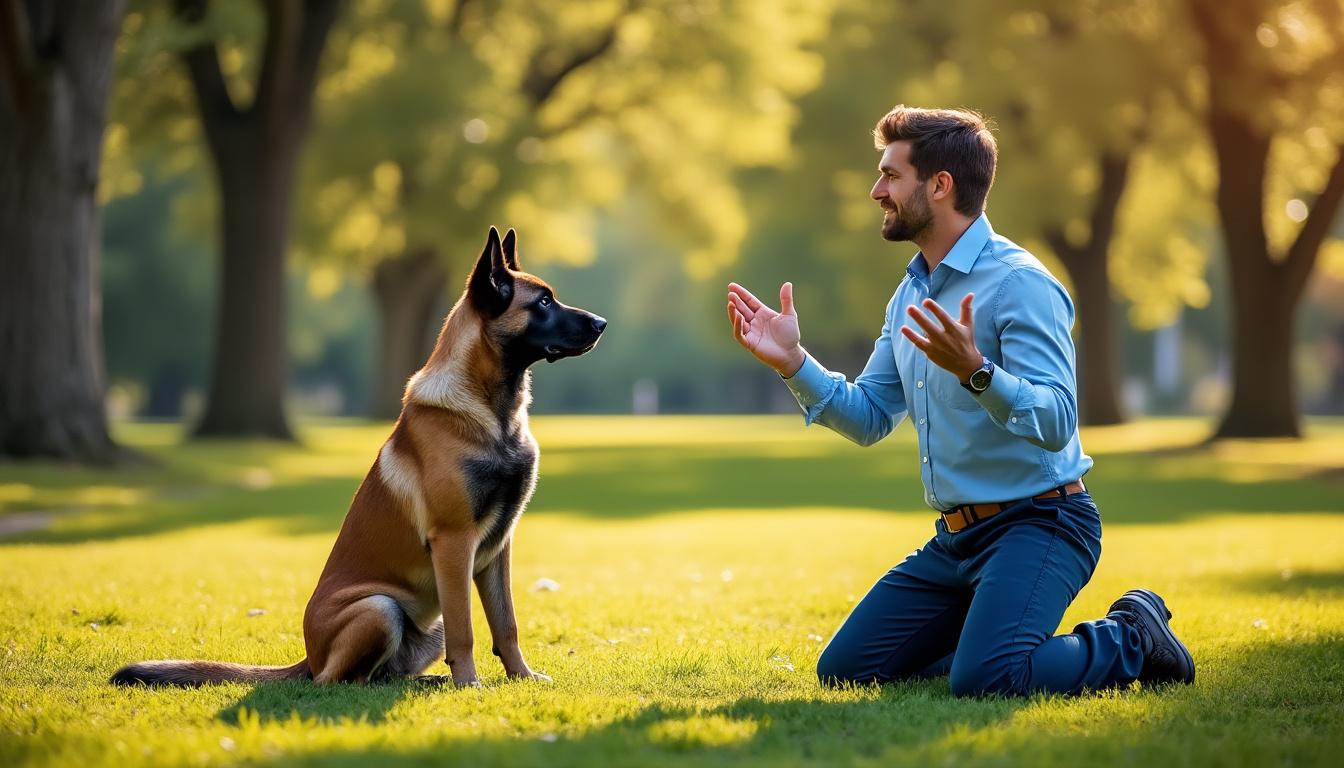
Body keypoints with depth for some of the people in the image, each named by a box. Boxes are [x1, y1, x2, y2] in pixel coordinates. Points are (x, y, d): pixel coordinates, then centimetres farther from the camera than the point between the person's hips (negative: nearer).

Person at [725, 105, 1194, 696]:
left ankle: (1131, 638, -2)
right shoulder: (912, 293, 12)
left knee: (984, 680, -29)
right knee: (845, 669, 3)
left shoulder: (1020, 283, -16)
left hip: (1039, 522, -8)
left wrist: (977, 371, -41)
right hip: (956, 536, 9)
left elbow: (1056, 423, -26)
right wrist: (792, 362, 3)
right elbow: (868, 417, 14)